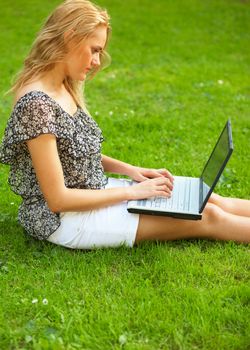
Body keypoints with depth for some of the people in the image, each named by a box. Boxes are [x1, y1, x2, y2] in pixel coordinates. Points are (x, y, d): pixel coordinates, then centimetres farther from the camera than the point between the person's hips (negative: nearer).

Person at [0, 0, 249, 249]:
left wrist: (128, 169, 0)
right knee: (204, 217, -9)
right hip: (62, 219, -8)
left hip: (93, 191, 8)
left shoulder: (64, 88, 3)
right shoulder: (37, 104, -26)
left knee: (207, 200, 2)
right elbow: (57, 199, -24)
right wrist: (131, 192, -17)